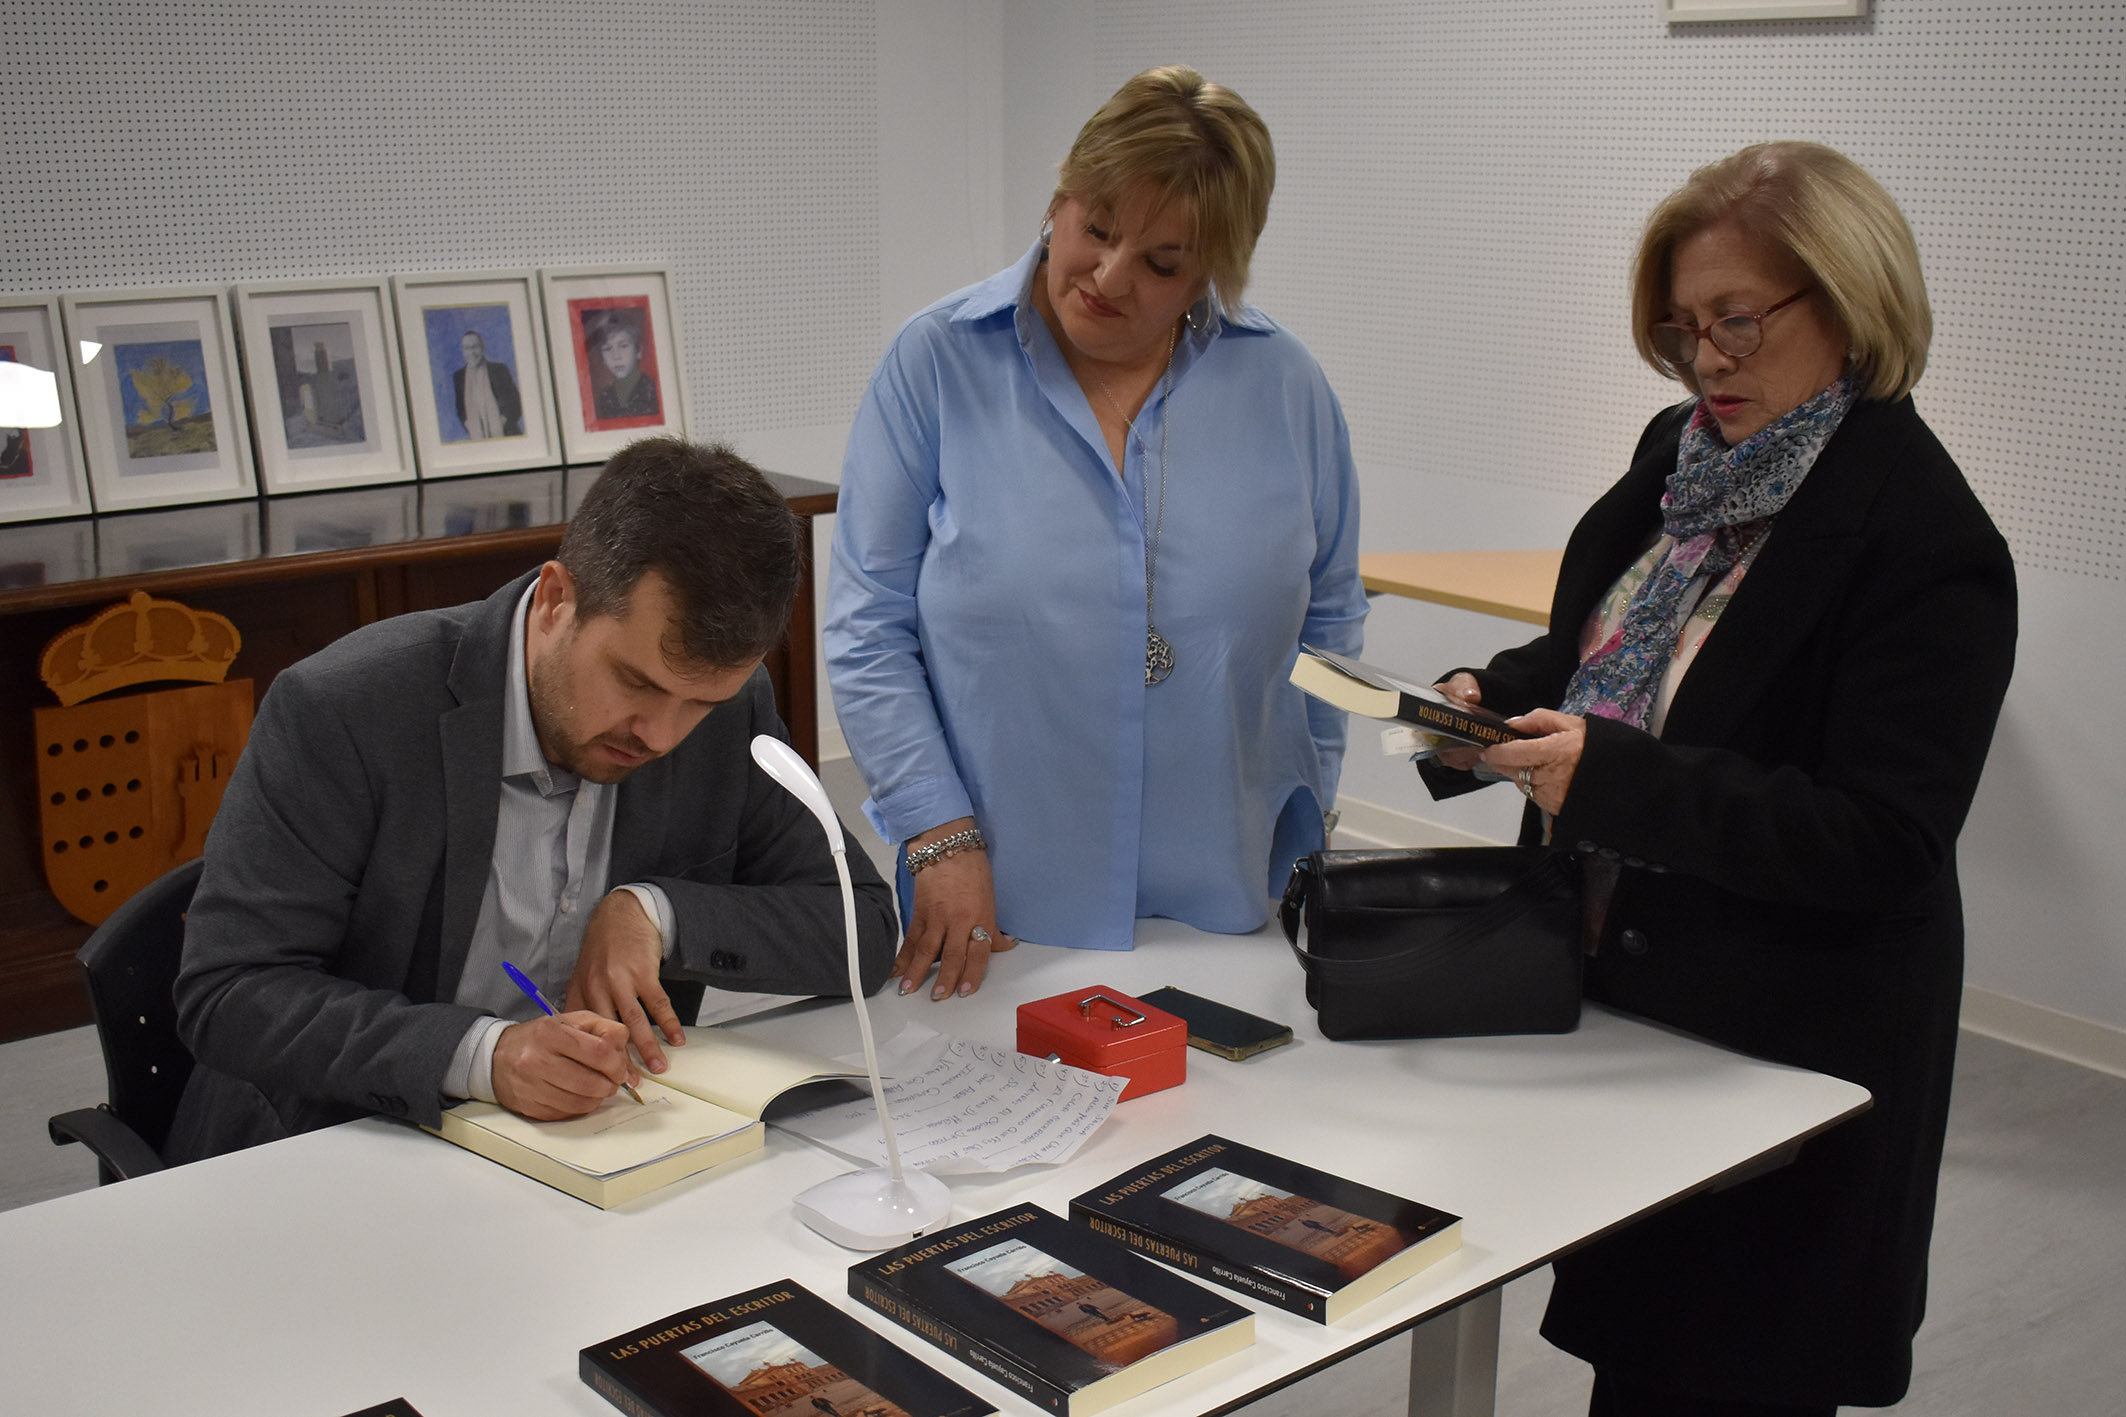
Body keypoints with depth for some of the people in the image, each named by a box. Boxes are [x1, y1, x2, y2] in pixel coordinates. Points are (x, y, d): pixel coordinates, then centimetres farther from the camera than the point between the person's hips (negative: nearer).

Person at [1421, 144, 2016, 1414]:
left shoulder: (1926, 543, -19)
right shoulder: (1679, 457, 5)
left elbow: (1884, 844, -23)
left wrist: (1615, 781, -29)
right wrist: (1496, 699, -4)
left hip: (1780, 1056, -7)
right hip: (1617, 991, 7)